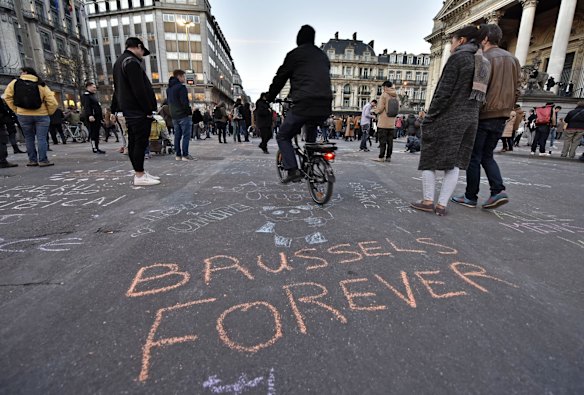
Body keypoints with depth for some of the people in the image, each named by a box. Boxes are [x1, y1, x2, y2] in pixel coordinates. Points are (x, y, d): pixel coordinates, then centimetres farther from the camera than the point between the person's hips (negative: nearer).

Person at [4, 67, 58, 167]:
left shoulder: (15, 83, 3)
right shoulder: (41, 85, -1)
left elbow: (7, 97, 1)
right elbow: (53, 103, -10)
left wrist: (16, 110, 10)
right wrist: (49, 113, 3)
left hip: (23, 115, 2)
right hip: (41, 115, -1)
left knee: (29, 138, 11)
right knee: (41, 138, 0)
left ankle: (32, 160, 13)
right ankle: (43, 160, -4)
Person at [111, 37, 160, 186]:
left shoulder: (119, 62, 21)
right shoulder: (132, 62, -12)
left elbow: (117, 89, 22)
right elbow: (139, 90, -20)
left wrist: (115, 109, 24)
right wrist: (149, 110, -17)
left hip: (129, 110, 10)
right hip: (139, 111, -10)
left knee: (133, 141, 10)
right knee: (141, 142, -9)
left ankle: (140, 172, 17)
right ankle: (139, 176, -7)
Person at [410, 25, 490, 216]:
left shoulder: (458, 57, -5)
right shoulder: (484, 63, 18)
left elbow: (444, 92, -13)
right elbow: (480, 96, 14)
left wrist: (429, 118, -12)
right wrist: (470, 117, 17)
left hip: (447, 118, -7)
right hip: (470, 120, 7)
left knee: (429, 159, 1)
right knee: (454, 163, 5)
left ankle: (428, 201, 1)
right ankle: (442, 204, 4)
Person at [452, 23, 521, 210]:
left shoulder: (483, 58, -9)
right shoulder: (513, 59, 15)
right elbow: (517, 89, 13)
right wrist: (507, 108, 21)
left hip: (483, 115, -7)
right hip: (501, 117, 7)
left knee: (474, 157, 1)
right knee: (487, 155, 16)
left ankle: (470, 197, 6)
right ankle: (498, 190, 0)